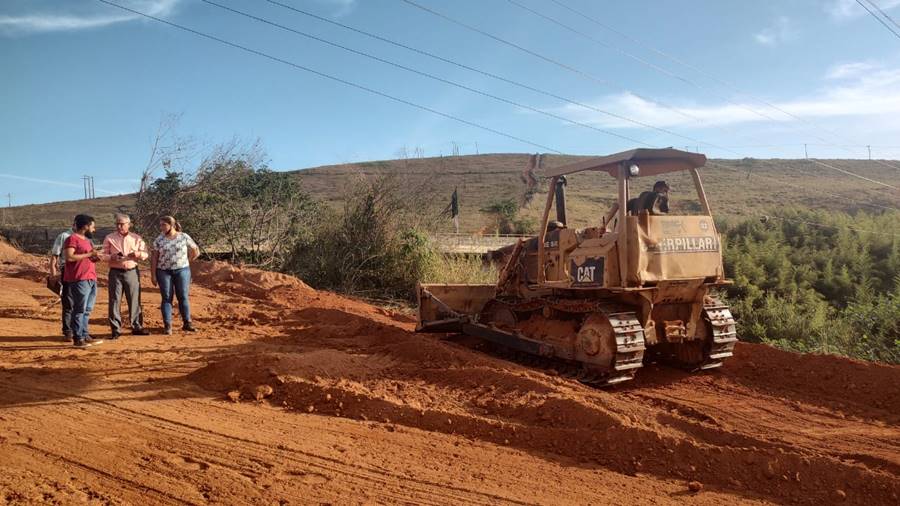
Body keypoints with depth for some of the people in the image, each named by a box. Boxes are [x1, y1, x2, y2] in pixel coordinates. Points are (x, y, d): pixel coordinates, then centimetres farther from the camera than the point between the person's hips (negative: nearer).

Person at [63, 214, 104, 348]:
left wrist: (96, 257, 11)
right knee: (80, 310, -7)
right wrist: (89, 254, -15)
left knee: (87, 310, 11)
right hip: (79, 280, -9)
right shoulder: (72, 239, -7)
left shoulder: (87, 240, 21)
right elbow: (69, 257, -19)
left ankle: (85, 336, 17)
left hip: (91, 279, 9)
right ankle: (78, 338, -3)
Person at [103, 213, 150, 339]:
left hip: (132, 272, 1)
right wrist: (112, 257, -18)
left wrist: (138, 254, -14)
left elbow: (146, 254, 8)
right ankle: (116, 329, 5)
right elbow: (103, 255, 3)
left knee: (134, 300, 7)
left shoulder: (136, 238, 8)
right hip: (116, 272, -1)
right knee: (115, 301, -2)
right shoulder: (109, 238, 4)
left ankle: (137, 326, 17)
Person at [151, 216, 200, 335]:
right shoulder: (159, 240, 2)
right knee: (167, 298, 0)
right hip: (164, 272, 1)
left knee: (183, 297, 2)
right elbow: (154, 258, 1)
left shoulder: (184, 237, -2)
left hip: (182, 271, -1)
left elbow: (196, 251, 7)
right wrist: (153, 275, -4)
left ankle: (187, 323, 10)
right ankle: (168, 326, 3)